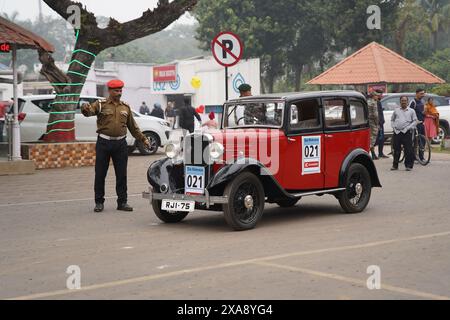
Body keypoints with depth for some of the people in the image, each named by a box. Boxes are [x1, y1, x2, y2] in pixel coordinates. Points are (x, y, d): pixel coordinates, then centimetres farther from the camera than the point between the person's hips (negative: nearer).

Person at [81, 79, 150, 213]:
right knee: (100, 174, 3)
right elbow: (89, 111, -19)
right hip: (104, 143, -3)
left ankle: (122, 202, 13)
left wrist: (143, 139, 17)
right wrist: (85, 108, -42)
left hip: (121, 143, 3)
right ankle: (99, 202, 12)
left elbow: (133, 126, 19)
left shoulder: (125, 107, 13)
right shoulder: (101, 104, 0)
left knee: (121, 174, 5)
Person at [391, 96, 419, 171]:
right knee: (396, 149, 5)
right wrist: (394, 126, 6)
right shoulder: (396, 110, 16)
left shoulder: (411, 111, 8)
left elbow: (415, 121, 5)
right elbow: (392, 120, 23)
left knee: (408, 149, -6)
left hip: (406, 132, -3)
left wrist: (409, 128, -7)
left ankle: (409, 165, 1)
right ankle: (395, 165, 13)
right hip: (397, 132, 3)